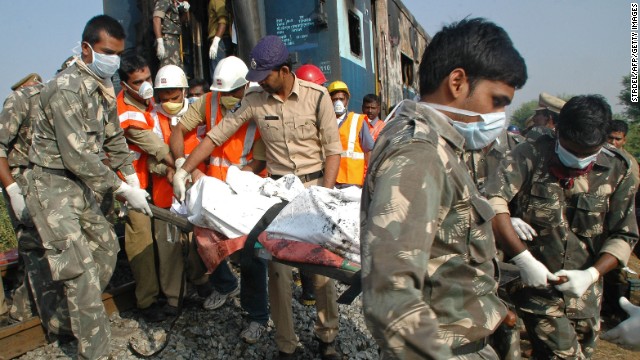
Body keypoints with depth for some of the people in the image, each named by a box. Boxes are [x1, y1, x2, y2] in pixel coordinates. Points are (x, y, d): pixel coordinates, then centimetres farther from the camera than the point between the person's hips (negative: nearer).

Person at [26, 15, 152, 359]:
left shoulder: (104, 87, 6)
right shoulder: (66, 89, -21)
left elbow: (114, 137, 13)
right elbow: (77, 156, -24)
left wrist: (130, 175, 4)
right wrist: (122, 189, -19)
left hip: (80, 183, 9)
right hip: (53, 186, -9)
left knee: (106, 245, 15)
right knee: (81, 269, -8)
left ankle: (82, 314, 36)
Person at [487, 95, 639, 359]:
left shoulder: (618, 171, 0)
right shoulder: (530, 156, -12)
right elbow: (493, 202, -26)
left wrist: (591, 274, -14)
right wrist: (523, 258, -29)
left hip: (585, 295, 5)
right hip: (535, 285, -4)